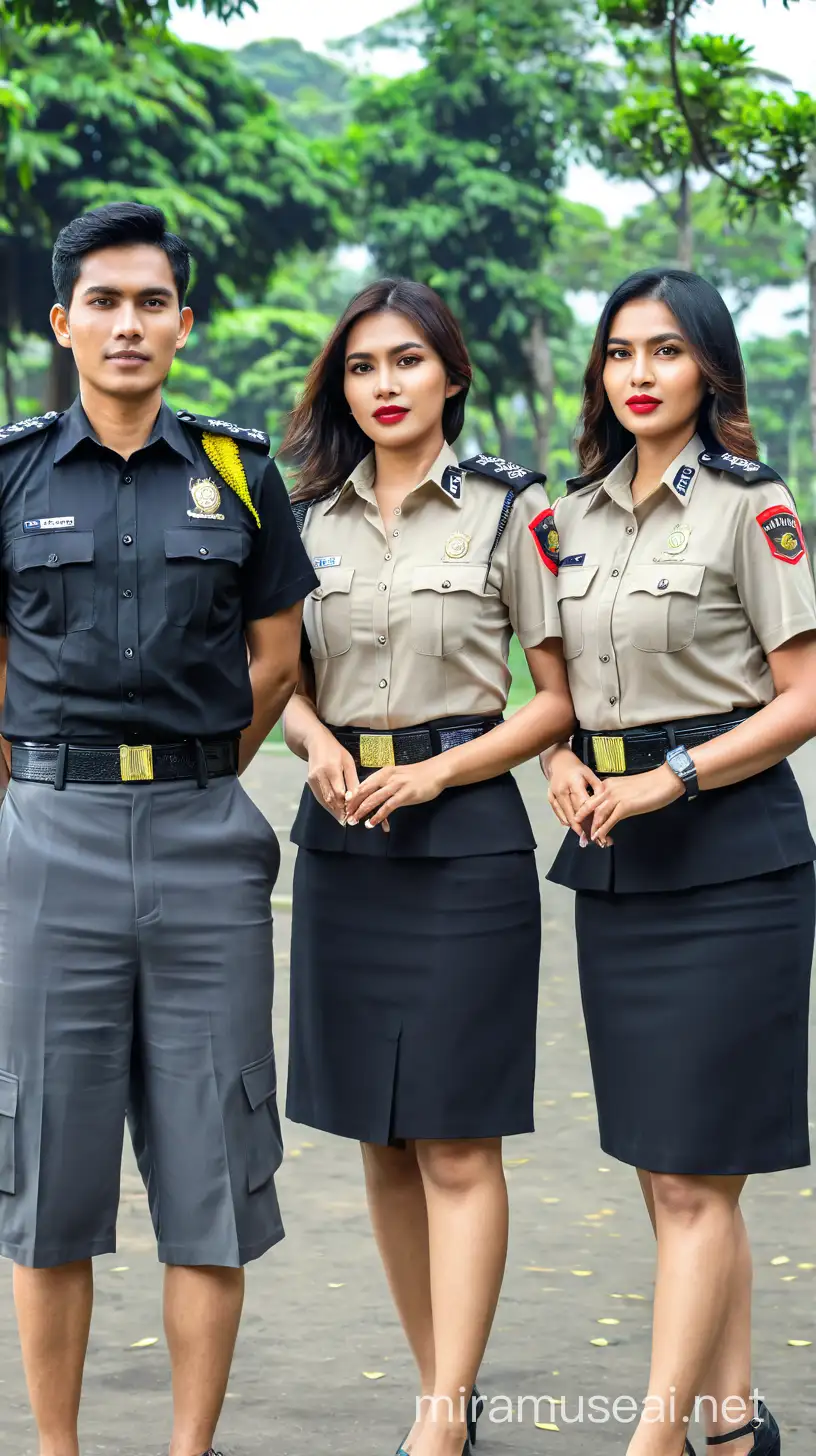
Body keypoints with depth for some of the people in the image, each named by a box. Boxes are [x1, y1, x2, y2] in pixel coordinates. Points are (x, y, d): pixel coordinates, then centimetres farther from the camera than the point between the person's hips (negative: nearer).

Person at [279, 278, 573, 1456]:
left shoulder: (511, 508, -2)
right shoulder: (311, 514, 10)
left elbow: (563, 695, -1)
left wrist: (438, 771, -13)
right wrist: (320, 745, -4)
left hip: (464, 833, -5)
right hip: (343, 833, 5)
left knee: (457, 1137, -6)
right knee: (380, 1136, 8)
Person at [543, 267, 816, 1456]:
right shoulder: (576, 515, 12)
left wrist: (672, 777, -18)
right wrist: (563, 761, 0)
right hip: (615, 861, 7)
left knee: (695, 1174, -7)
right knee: (666, 1169, 10)